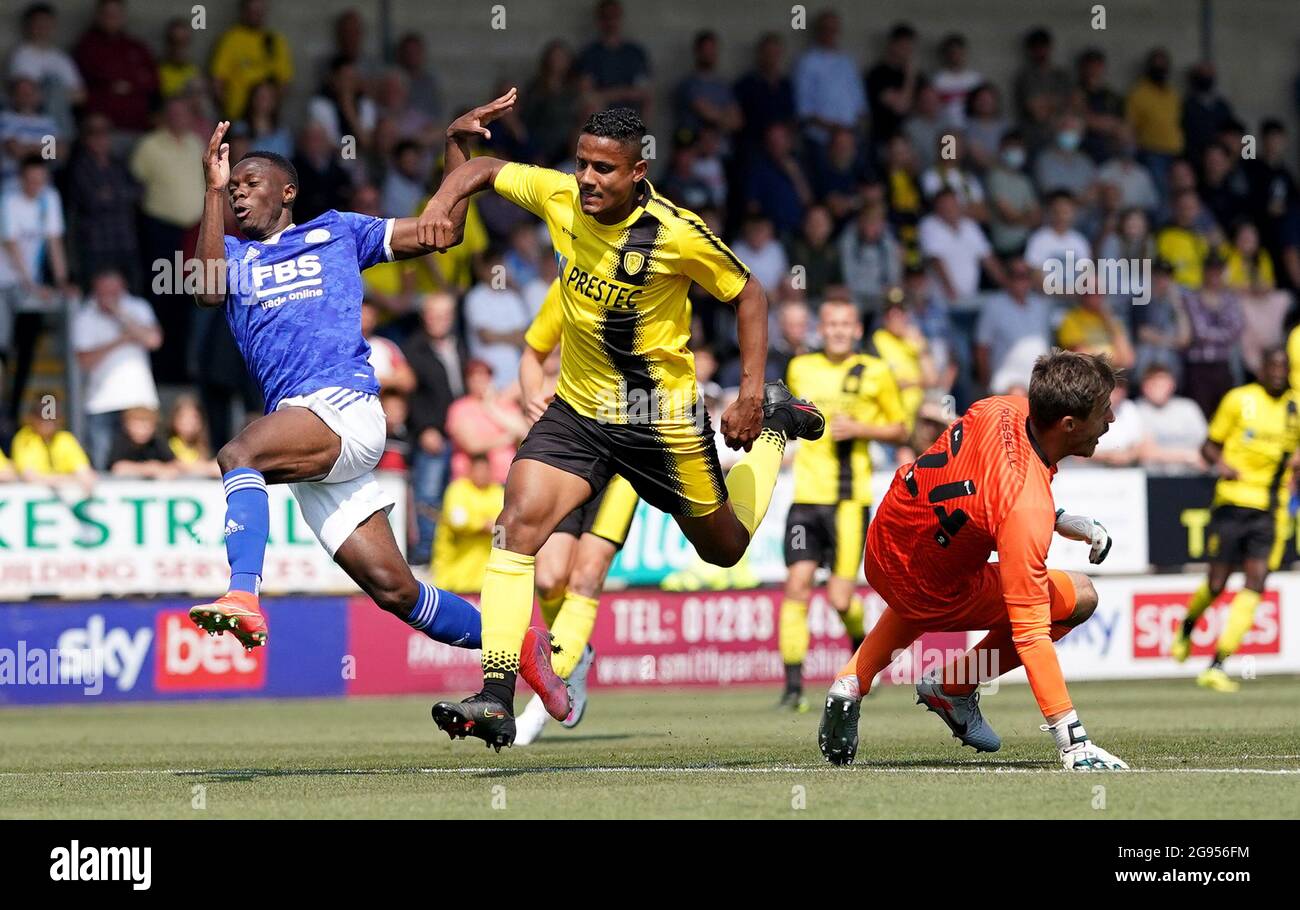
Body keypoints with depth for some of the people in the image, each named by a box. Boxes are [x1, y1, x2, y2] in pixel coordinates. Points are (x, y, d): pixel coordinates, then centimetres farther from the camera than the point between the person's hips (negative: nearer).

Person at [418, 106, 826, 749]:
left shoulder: (678, 234, -21)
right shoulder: (559, 197, -11)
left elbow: (747, 295, -6)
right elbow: (484, 170, 6)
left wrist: (751, 392, -13)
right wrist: (446, 201, -16)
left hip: (662, 417, -3)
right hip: (577, 410, 3)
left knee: (724, 548, 17)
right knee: (519, 523, -21)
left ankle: (773, 427, 46)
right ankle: (495, 699, -24)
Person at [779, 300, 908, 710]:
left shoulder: (875, 373, 1)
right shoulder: (800, 368, 10)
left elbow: (900, 430, 6)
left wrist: (859, 428, -9)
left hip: (850, 499, -3)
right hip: (806, 495, 3)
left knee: (841, 598, -8)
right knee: (797, 586, -10)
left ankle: (862, 650, 25)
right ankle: (793, 686, -8)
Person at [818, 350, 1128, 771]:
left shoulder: (1005, 409, -18)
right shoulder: (1027, 512, -38)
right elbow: (1030, 633, -38)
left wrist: (1059, 520, 6)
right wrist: (1072, 739, -38)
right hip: (932, 597, -8)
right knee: (1081, 597, 1)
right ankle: (953, 686, 10)